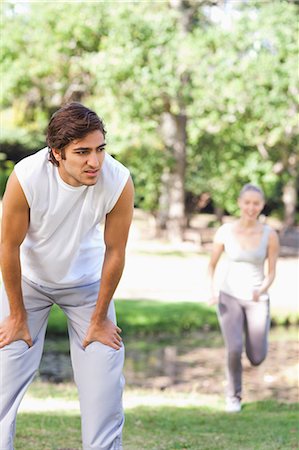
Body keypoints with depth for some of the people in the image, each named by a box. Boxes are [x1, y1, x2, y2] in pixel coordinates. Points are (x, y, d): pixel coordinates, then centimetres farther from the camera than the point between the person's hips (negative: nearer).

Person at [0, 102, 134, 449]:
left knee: (103, 379, -2)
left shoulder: (118, 181, -29)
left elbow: (114, 251, -15)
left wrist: (99, 319, -6)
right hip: (28, 279, -1)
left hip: (87, 281, 1)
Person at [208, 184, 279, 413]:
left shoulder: (270, 235, -10)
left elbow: (272, 273, -5)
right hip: (229, 298, -1)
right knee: (235, 350, -21)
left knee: (257, 359, -3)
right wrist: (213, 291, -14)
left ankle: (254, 338, 35)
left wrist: (262, 290, -26)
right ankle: (234, 396, 7)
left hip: (257, 300, 1)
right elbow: (212, 265, 3)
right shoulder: (225, 231, -9)